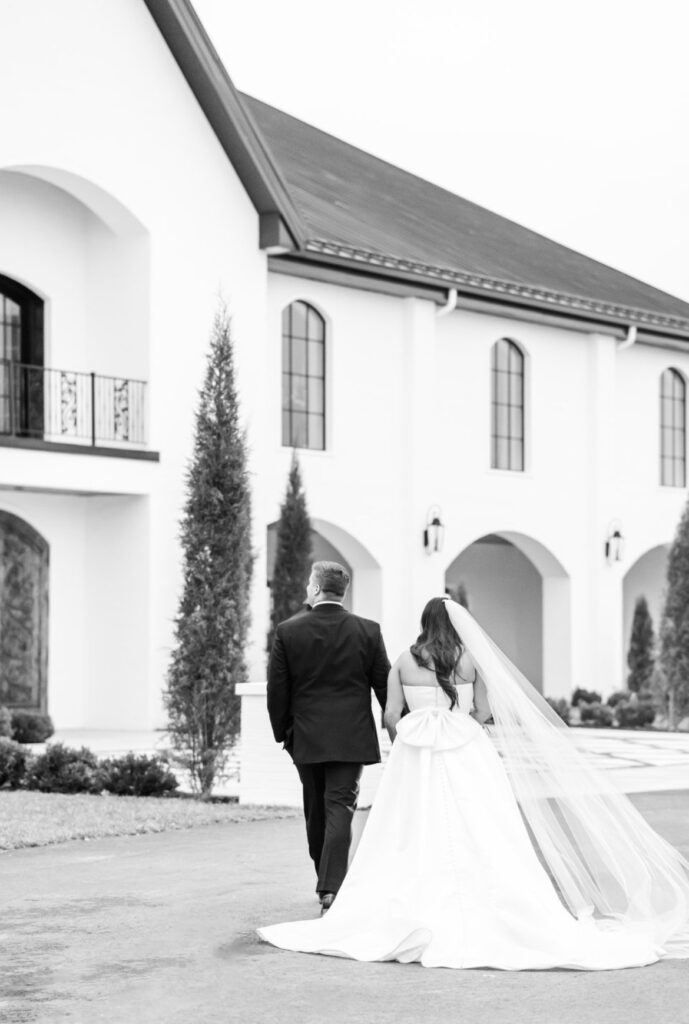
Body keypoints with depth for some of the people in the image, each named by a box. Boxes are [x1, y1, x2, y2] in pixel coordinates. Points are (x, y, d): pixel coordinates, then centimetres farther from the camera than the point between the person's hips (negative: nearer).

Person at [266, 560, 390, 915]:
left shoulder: (288, 632, -5)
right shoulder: (367, 631, -3)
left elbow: (277, 690, -2)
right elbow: (384, 685, 1)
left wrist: (282, 732, 10)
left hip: (306, 738, 1)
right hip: (352, 737, -1)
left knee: (316, 813, 15)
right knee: (340, 808, -2)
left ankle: (326, 881, 27)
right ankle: (332, 889, -13)